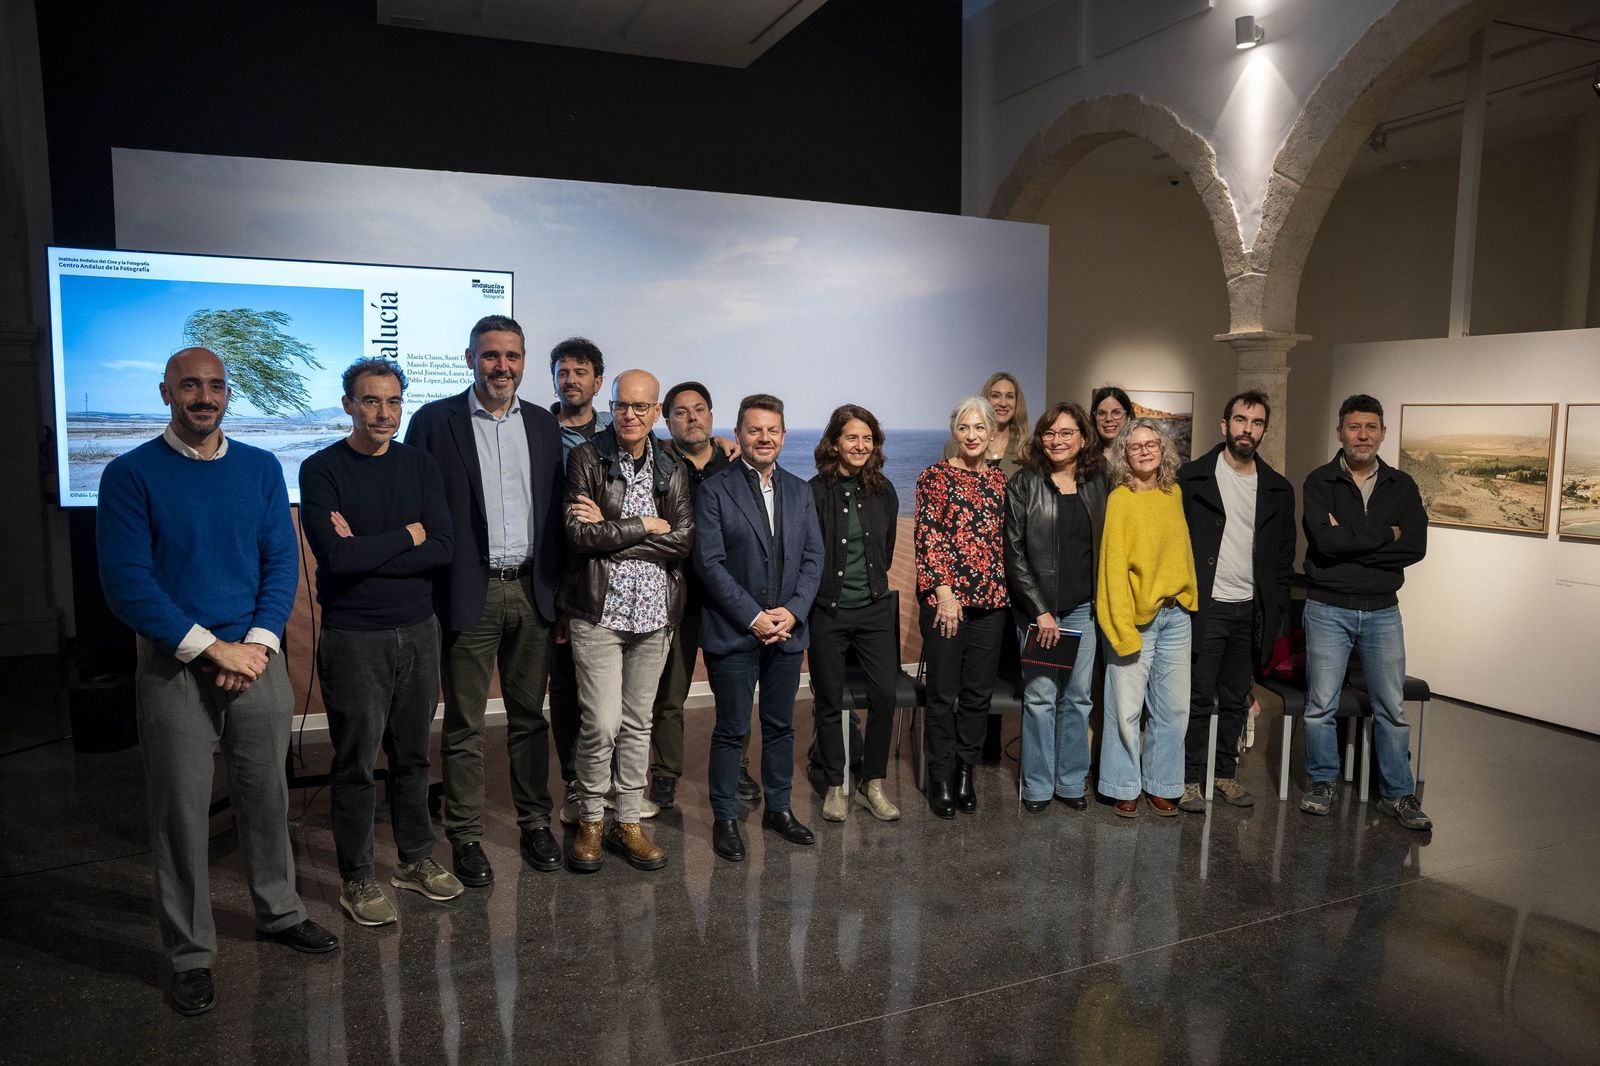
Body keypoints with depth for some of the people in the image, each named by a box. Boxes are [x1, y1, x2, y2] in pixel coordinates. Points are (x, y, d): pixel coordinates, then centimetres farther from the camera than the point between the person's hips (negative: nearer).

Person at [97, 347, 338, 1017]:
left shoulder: (261, 468, 5)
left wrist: (258, 642, -11)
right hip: (174, 670, -3)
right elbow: (125, 584, -11)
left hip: (257, 660, 3)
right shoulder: (131, 475, -5)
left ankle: (278, 911, 34)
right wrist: (212, 648, -15)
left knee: (267, 797, 14)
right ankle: (189, 955, 20)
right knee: (181, 815, 5)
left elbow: (283, 561, 3)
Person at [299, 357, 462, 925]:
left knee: (412, 754, 15)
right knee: (356, 763, 5)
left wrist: (366, 551, -16)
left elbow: (442, 550, -7)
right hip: (353, 637, -4)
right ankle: (356, 880, 20)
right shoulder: (321, 470, -8)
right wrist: (408, 536, -11)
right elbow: (336, 557, -21)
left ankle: (416, 859, 31)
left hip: (418, 630, 4)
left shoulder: (420, 465, 4)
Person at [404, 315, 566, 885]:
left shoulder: (544, 425, 9)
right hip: (469, 595, -3)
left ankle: (535, 822, 26)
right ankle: (465, 837, 18)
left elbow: (557, 510, 11)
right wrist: (425, 596, -9)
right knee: (464, 725, 6)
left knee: (530, 716, 13)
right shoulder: (434, 421, -2)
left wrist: (559, 588, 6)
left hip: (532, 591, 3)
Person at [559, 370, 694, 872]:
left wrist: (609, 530, -12)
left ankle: (628, 822, 24)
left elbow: (683, 541, -6)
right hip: (599, 610, -3)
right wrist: (645, 525, -10)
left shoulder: (673, 469, 7)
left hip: (654, 612, 4)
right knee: (602, 724, -5)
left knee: (638, 723, 11)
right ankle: (590, 822, 16)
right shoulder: (586, 458, -3)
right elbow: (579, 536, -14)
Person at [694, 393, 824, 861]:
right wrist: (753, 617, -14)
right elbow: (709, 562, -10)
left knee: (780, 725, 14)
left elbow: (814, 557, 8)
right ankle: (725, 818, 17)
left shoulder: (799, 491, 10)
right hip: (734, 631, -4)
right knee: (731, 730, 4)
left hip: (788, 629, 4)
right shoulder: (714, 490, -5)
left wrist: (792, 610, -7)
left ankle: (778, 808, 28)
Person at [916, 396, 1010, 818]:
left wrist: (1005, 588, 10)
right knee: (943, 693, 3)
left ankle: (966, 771, 24)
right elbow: (927, 537, -8)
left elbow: (1003, 539, 16)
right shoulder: (935, 477, -3)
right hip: (945, 599, -4)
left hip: (991, 599, 5)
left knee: (979, 692, 10)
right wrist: (944, 591, -14)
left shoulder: (1000, 479, 12)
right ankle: (940, 777, 16)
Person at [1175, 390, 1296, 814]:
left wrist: (1275, 612, 5)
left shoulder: (1278, 489, 9)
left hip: (1251, 611, 4)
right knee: (1198, 698, 0)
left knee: (1237, 699, 12)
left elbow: (1284, 558, 13)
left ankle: (1225, 772, 26)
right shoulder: (1193, 477, -2)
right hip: (1205, 607, -4)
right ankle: (1190, 778, 11)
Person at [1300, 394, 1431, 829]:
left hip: (1383, 611, 3)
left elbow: (1416, 546, -8)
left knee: (1392, 708, 7)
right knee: (1321, 705, 5)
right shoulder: (1320, 482, -4)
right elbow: (1325, 540, -20)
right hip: (1328, 609, -2)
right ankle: (1323, 783, 22)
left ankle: (1397, 793, 19)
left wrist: (1350, 540, -15)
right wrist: (1385, 536, -11)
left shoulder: (1402, 486, 5)